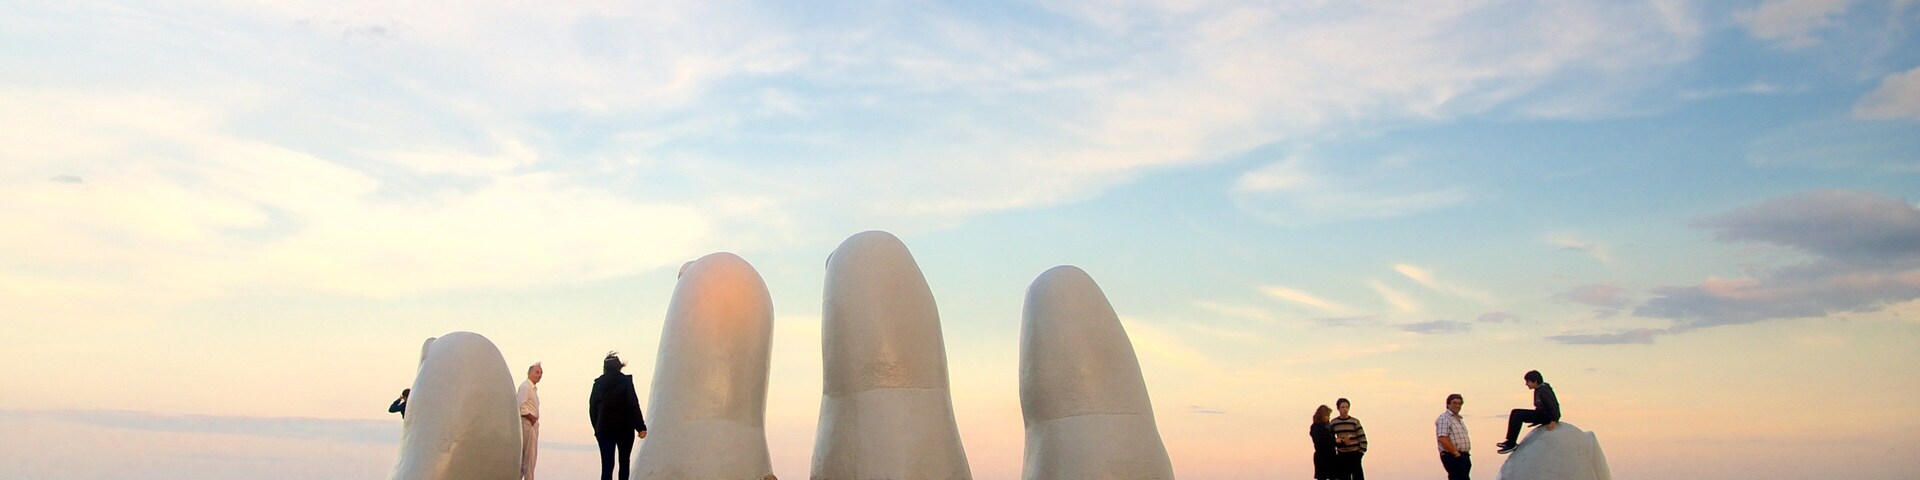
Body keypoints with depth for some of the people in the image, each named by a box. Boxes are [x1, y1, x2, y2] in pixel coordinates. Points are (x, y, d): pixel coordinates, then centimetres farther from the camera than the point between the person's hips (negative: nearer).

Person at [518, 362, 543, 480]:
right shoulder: (525, 386, -11)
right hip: (527, 423, -10)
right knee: (530, 454, -8)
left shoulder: (534, 388, 19)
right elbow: (520, 405, -21)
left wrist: (534, 419, 10)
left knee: (524, 455, 14)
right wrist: (531, 417, -16)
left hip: (533, 423, 10)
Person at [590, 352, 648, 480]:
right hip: (624, 428, -2)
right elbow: (633, 405, -12)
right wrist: (641, 427, -11)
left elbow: (592, 408, 6)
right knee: (624, 462, 16)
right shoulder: (625, 381, -7)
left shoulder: (598, 383, 3)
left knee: (607, 465, -1)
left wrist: (597, 428, 15)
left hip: (604, 429, 2)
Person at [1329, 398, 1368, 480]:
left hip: (1354, 455, -2)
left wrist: (1361, 452, -9)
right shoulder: (1333, 423, 3)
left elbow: (1362, 438, -3)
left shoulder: (1355, 422, -2)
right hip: (1341, 455, 2)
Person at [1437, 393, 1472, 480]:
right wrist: (1456, 453, -18)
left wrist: (1466, 455, 13)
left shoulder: (1459, 419, 22)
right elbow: (1443, 439, -19)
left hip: (1464, 456, 9)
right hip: (1452, 457, -9)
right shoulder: (1444, 418, -9)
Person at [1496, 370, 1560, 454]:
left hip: (1547, 415, -10)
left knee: (1518, 416, -20)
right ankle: (1510, 441, 0)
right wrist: (1534, 420, 17)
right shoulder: (1538, 390, 12)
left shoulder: (1544, 390, -19)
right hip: (1541, 413, 10)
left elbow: (1554, 405, -24)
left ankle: (1511, 444, -15)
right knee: (1515, 412, 4)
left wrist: (1554, 421, -28)